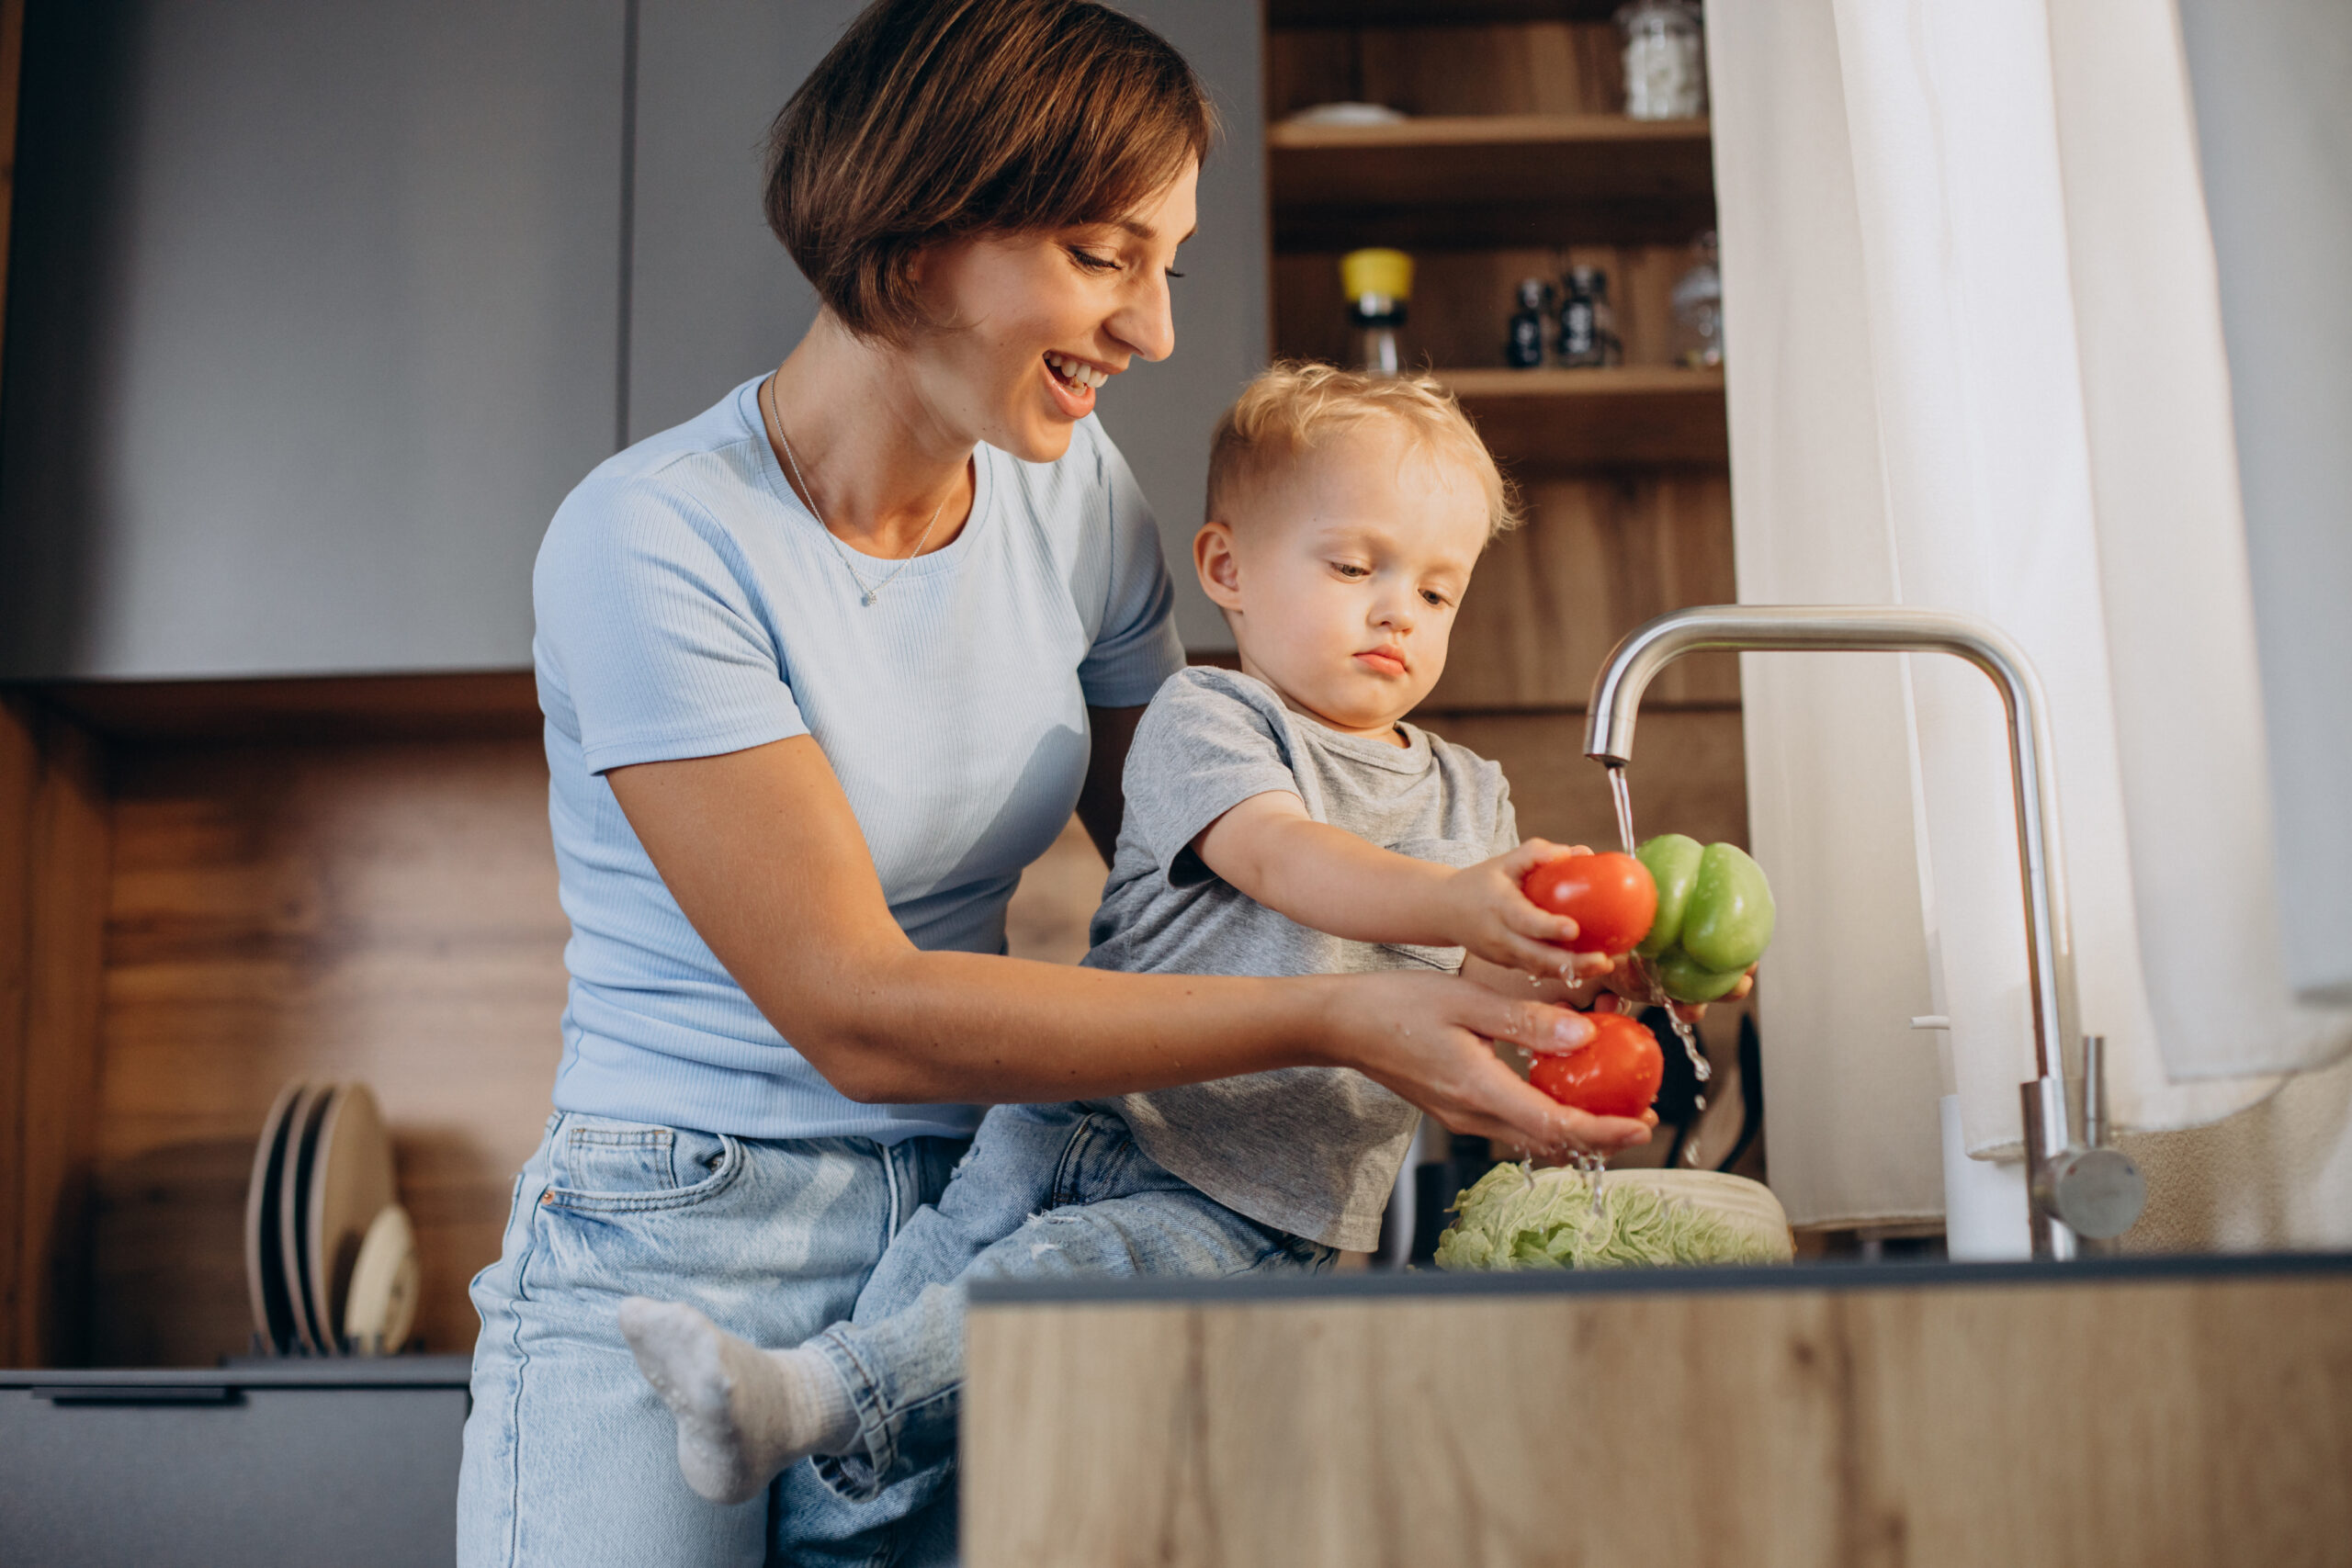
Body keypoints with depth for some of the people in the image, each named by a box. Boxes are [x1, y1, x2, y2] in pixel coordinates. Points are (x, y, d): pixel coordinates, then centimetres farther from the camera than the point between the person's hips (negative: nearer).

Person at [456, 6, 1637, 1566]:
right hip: (673, 1252, -4)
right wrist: (1333, 1020, -25)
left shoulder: (1077, 496, 2)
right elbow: (857, 1011, -21)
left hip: (965, 1233, 4)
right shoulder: (652, 542, -16)